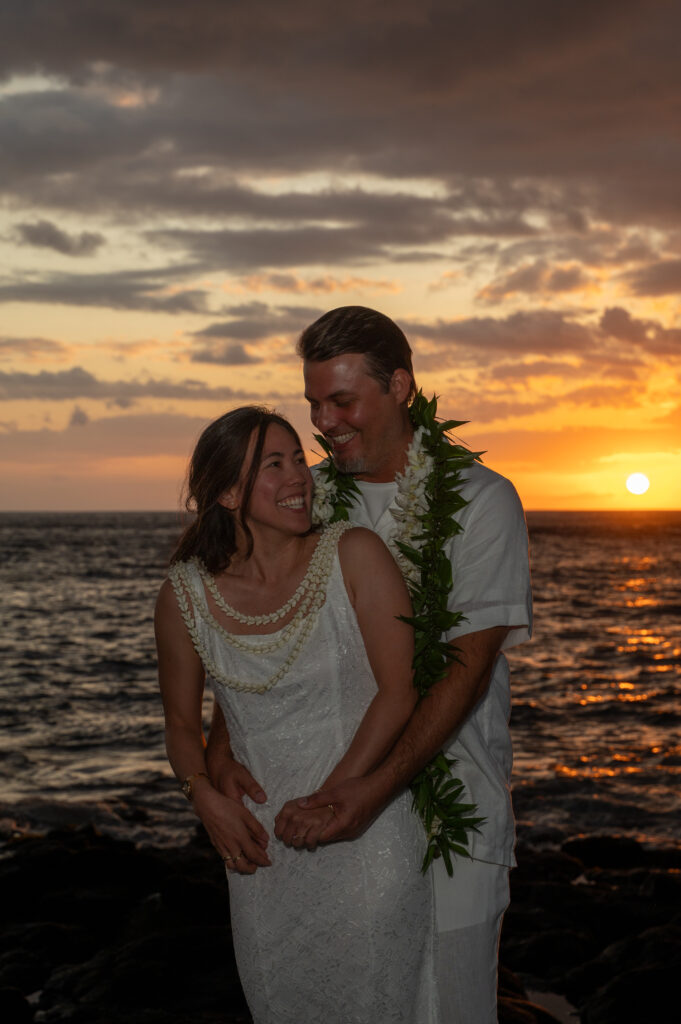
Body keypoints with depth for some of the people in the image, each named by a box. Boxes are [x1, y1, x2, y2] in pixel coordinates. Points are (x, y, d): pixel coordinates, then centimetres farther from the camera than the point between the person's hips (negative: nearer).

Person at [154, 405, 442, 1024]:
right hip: (261, 843, 2)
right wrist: (205, 797, -8)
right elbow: (183, 723, 10)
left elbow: (399, 691, -11)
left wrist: (332, 797, -16)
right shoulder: (186, 595, -3)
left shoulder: (353, 556, -10)